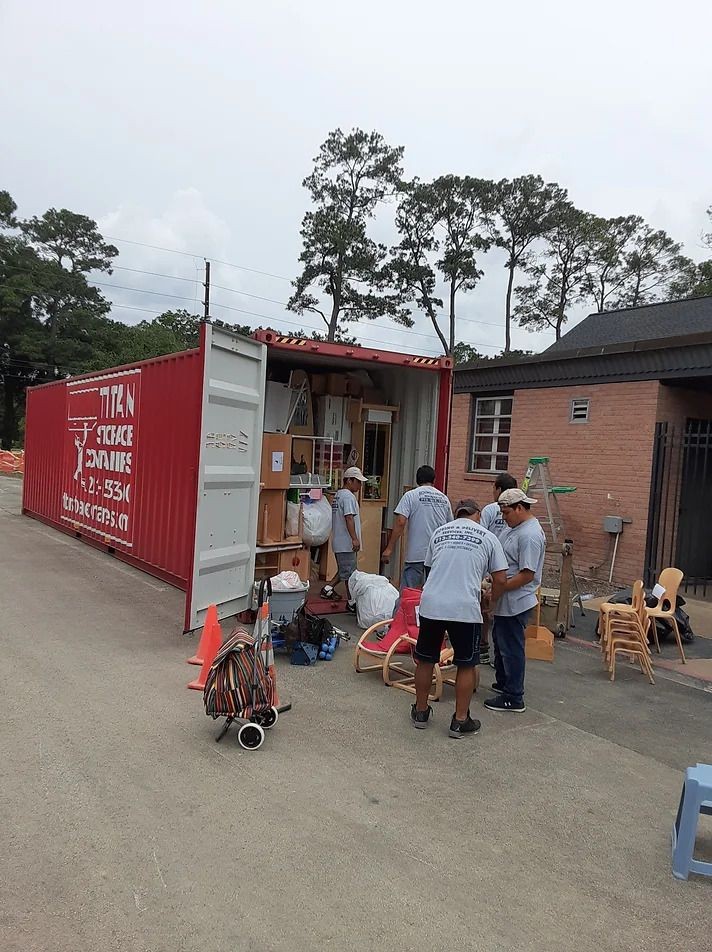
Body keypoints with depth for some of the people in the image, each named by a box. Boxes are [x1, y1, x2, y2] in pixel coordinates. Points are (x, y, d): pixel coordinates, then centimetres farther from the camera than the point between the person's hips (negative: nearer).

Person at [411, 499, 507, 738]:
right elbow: (500, 579, 4)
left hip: (431, 604, 3)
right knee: (466, 665, 13)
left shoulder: (439, 532, 15)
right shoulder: (488, 537, 6)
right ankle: (460, 721, 19)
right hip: (465, 609, -3)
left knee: (425, 660, 17)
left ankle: (421, 711, 30)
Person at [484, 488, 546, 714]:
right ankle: (503, 683, 38)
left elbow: (527, 575, -25)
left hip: (515, 602, -10)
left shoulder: (530, 534, -22)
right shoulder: (516, 528, 11)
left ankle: (514, 699, 10)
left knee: (511, 648, -1)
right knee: (500, 642, 22)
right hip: (505, 601, 10)